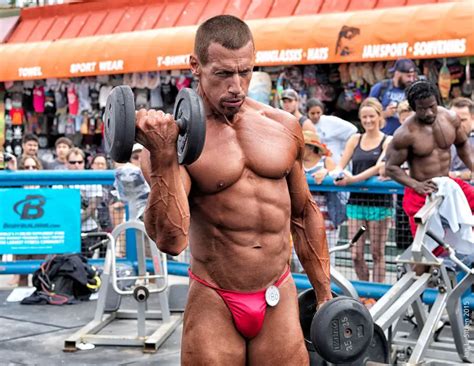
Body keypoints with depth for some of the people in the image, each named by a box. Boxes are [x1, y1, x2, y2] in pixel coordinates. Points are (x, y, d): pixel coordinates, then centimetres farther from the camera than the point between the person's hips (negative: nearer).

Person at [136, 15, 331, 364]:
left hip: (280, 299, 4)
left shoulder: (285, 126, 3)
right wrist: (162, 156, -30)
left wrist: (324, 293, 14)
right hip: (214, 305, -3)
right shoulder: (175, 137, -10)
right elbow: (171, 240, -20)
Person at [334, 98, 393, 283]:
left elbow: (379, 166, -14)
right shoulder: (355, 139, 12)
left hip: (379, 202, -3)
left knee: (377, 253, 3)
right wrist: (339, 176, -16)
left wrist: (354, 179, -26)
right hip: (356, 200, 3)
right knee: (356, 254, 3)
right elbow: (340, 166, 8)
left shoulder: (388, 141, 2)